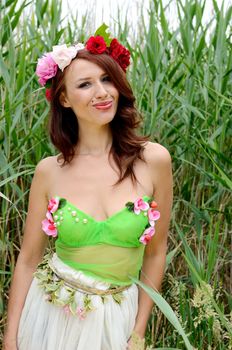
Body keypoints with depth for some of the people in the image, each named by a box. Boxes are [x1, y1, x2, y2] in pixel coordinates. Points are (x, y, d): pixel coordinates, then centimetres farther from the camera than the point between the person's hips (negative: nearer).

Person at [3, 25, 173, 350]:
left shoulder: (154, 159, -12)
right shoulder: (49, 171, -10)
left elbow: (155, 252, -2)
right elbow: (28, 260, -1)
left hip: (116, 322, 0)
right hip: (51, 315, 1)